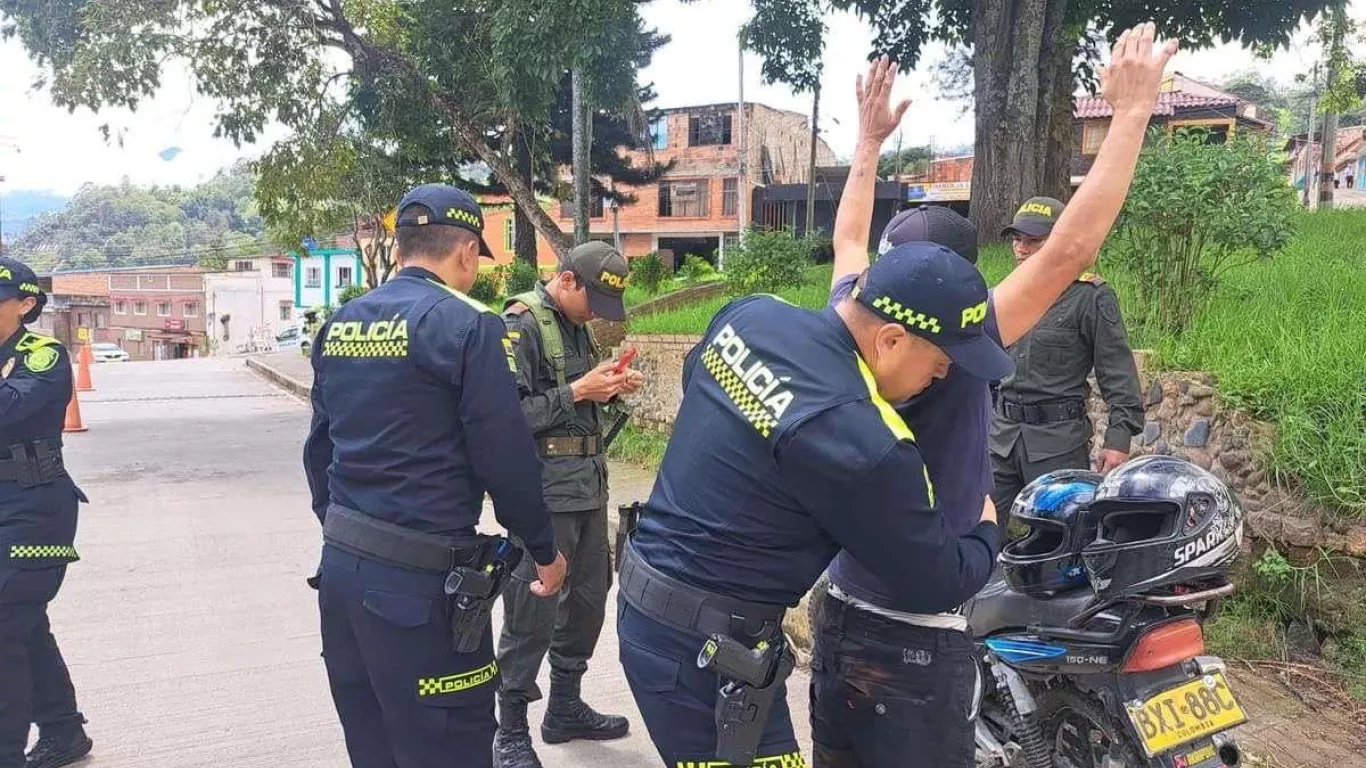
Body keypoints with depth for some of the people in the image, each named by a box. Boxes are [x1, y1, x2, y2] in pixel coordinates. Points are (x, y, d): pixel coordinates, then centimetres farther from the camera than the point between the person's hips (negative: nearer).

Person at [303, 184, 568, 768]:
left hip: (340, 564, 8)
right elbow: (506, 456, -13)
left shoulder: (339, 325, 9)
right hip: (420, 580, -8)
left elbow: (319, 449, 16)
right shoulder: (467, 325, -13)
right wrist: (545, 549, 1)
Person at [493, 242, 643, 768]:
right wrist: (577, 392, -20)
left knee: (589, 599, 17)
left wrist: (611, 389, 3)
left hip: (589, 487, 9)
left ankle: (565, 708, 34)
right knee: (532, 614, 0)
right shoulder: (520, 325, -12)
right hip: (545, 492, -9)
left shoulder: (578, 325, 13)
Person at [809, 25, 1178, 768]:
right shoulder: (956, 356, -22)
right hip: (918, 642, -7)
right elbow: (1070, 250, -25)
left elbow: (847, 240, 14)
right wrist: (1132, 110, -18)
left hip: (836, 616, 7)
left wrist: (869, 140, 25)